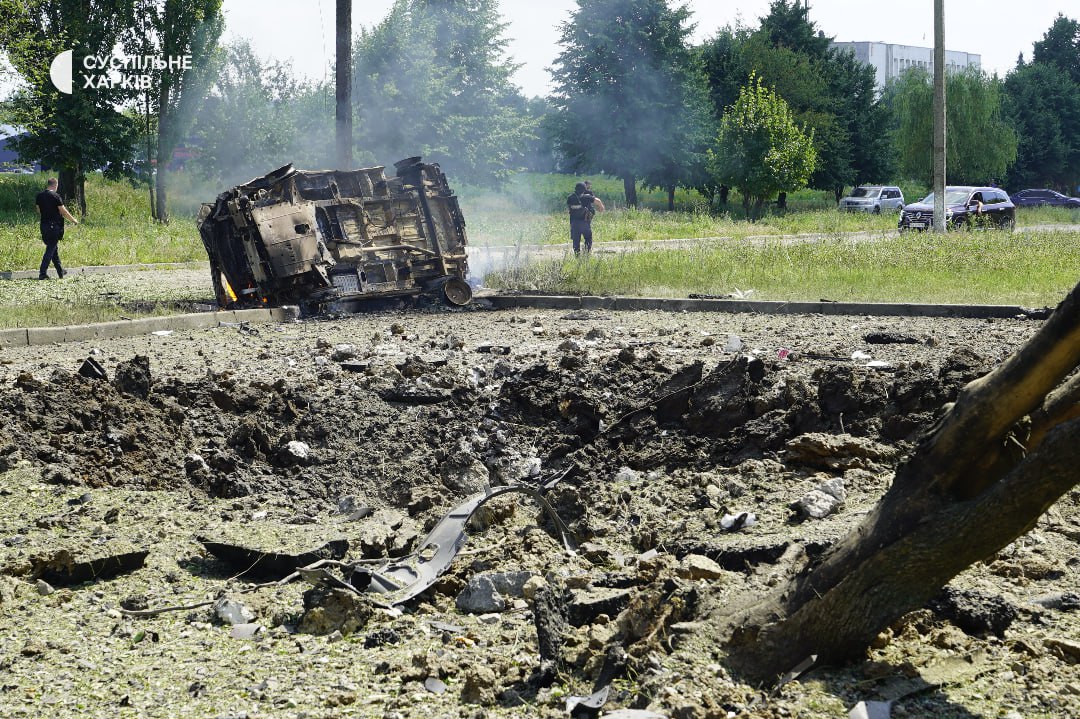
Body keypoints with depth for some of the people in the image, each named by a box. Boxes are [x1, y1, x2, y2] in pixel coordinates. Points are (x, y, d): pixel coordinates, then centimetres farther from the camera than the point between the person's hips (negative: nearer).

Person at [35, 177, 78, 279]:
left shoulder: (39, 196, 6)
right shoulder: (55, 196, -13)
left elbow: (39, 210, 15)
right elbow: (63, 211, -10)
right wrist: (73, 220, 4)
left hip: (44, 225, 7)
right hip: (54, 226, -7)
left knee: (54, 248, 16)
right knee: (51, 249, -2)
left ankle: (60, 272, 24)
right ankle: (42, 273, -6)